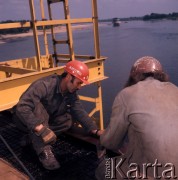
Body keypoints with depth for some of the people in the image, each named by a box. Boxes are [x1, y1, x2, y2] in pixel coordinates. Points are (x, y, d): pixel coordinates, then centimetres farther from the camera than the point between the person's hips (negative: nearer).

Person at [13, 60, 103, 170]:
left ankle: (32, 137, -6)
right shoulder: (44, 85, -33)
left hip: (45, 120, 7)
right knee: (38, 106, -36)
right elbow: (22, 107, -41)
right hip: (25, 119, -6)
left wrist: (96, 131, -22)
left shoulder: (71, 92, -9)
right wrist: (41, 128, -48)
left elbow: (79, 112, -11)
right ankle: (44, 151, -32)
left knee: (69, 120, -12)